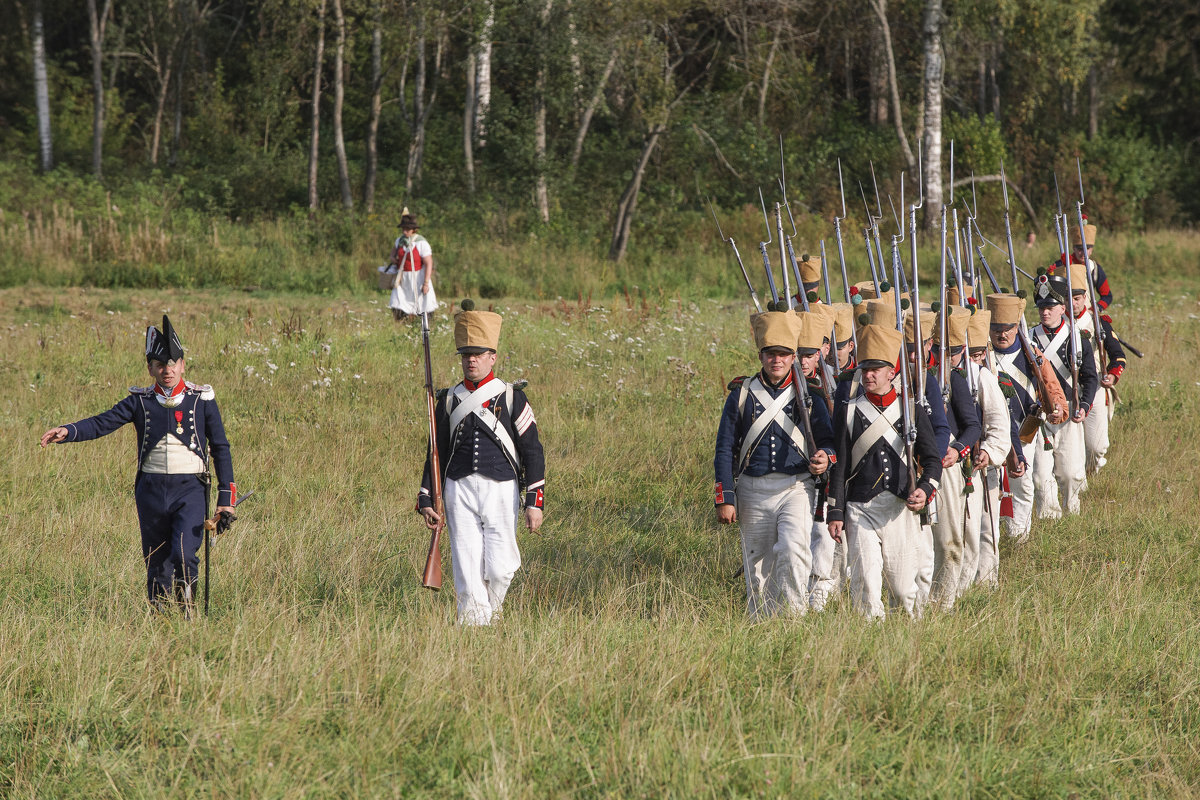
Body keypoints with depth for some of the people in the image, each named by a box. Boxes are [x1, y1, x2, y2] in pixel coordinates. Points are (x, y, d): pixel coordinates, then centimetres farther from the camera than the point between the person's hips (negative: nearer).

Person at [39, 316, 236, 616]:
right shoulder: (140, 401, 6)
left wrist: (226, 497, 0)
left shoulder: (202, 400, 3)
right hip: (151, 490, 2)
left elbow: (220, 448, 6)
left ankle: (187, 612, -2)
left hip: (190, 489, -2)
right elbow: (103, 423, -5)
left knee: (184, 556, -19)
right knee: (156, 566, 6)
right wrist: (67, 432, -24)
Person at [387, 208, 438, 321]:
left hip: (417, 277, -5)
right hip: (402, 277, 5)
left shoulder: (421, 243, -16)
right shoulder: (400, 240, 3)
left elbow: (429, 263, -17)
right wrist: (393, 258, 5)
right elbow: (395, 248, 29)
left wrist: (426, 283, -22)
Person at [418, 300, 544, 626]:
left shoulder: (511, 398, 3)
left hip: (501, 491, -2)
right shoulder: (449, 401, 10)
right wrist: (427, 501, 7)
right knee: (467, 571, -4)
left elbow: (532, 451, 2)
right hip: (459, 491, 2)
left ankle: (493, 610, 24)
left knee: (500, 568, -4)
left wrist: (535, 502, -5)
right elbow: (437, 454, 15)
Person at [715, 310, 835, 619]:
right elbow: (725, 450, 5)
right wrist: (725, 499, -2)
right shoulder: (742, 393, 4)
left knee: (794, 548, -25)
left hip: (796, 488, -2)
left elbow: (827, 438, 8)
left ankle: (794, 615, -16)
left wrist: (824, 457, -17)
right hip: (753, 492, 2)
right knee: (758, 568, 6)